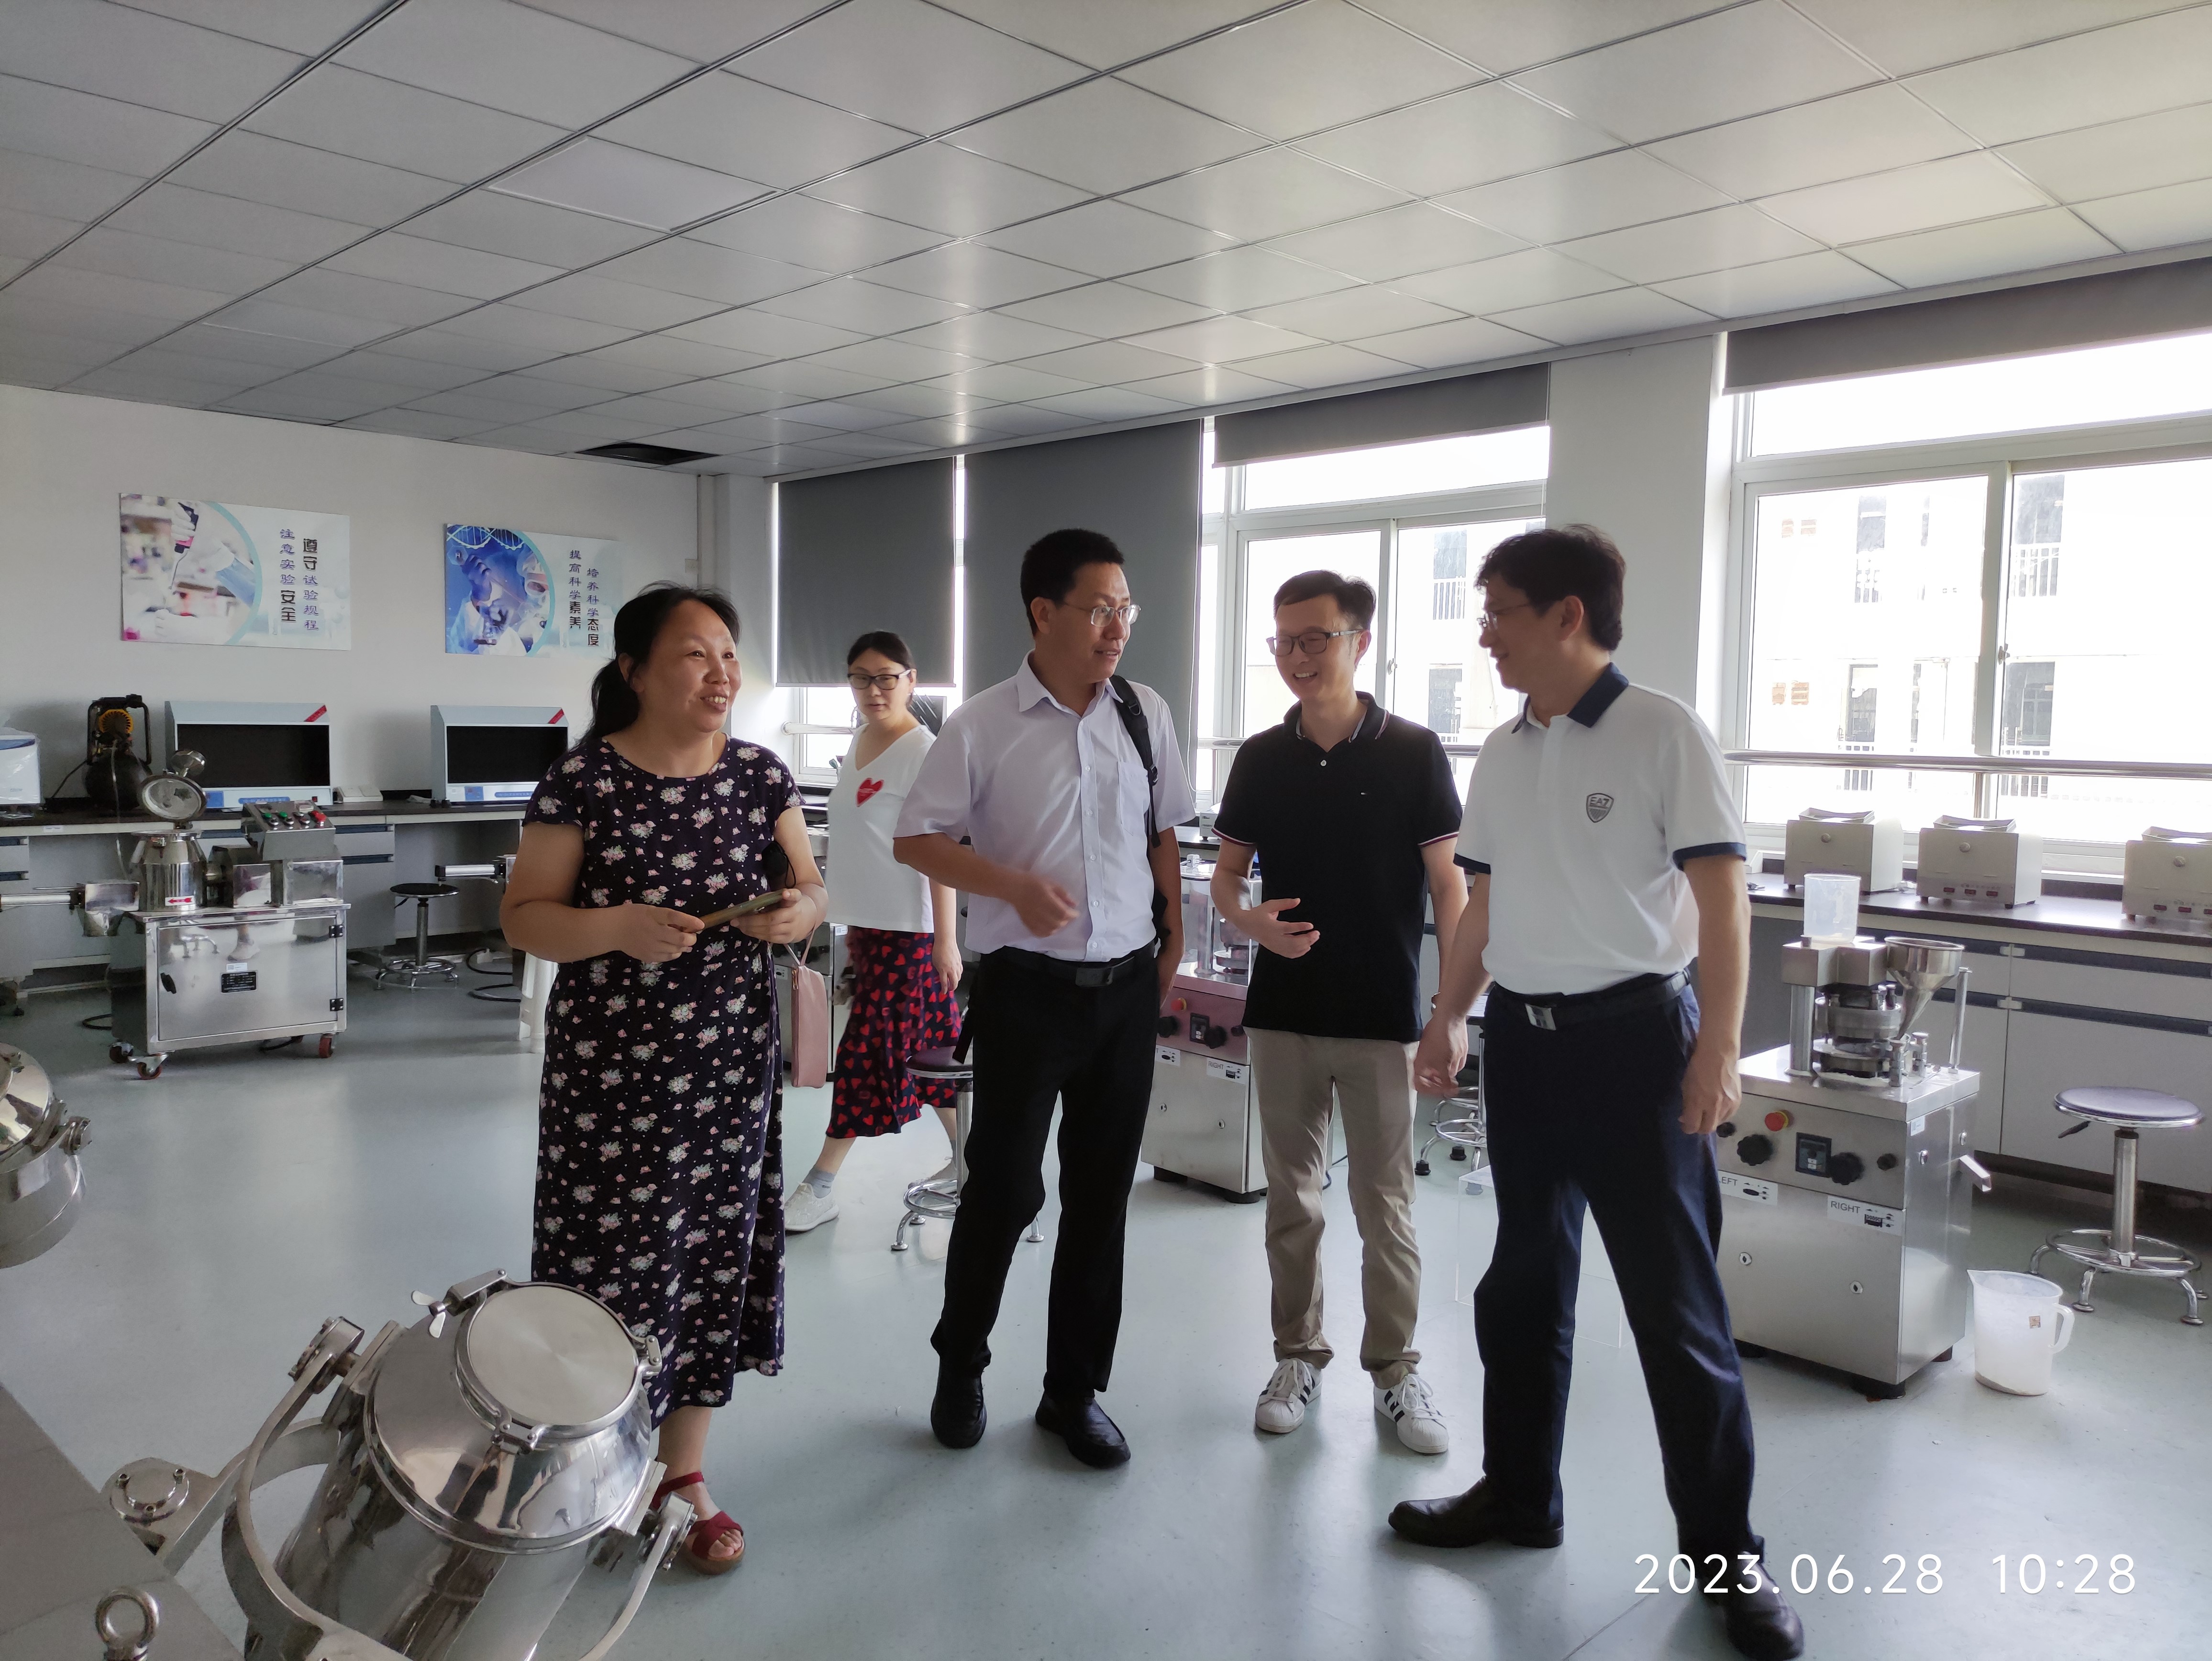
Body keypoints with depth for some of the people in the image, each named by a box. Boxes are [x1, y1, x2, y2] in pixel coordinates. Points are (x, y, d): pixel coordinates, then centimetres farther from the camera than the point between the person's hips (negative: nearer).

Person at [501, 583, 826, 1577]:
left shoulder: (759, 775, 2)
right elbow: (523, 917, -7)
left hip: (731, 1059, 4)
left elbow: (811, 887, 10)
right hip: (611, 1067, -3)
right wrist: (615, 927, -24)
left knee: (714, 1249, 10)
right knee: (614, 1252, 3)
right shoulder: (585, 780, -9)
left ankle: (685, 1473, 28)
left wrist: (801, 911, -13)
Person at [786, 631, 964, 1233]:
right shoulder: (860, 743, 12)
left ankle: (820, 1187, 5)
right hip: (868, 923, 8)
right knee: (932, 1044, 14)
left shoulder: (922, 752, -13)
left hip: (908, 929, -8)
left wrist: (946, 940, -18)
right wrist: (852, 923, 19)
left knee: (870, 1047, -2)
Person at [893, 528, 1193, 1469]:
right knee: (1003, 1187, 5)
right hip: (1026, 990, -3)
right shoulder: (983, 726, -7)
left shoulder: (1146, 714, 3)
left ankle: (1076, 1389, 29)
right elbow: (915, 841, -3)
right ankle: (960, 1368, 31)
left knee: (1101, 1192, 11)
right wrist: (1017, 887, -16)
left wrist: (1173, 938, 10)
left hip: (1129, 988, 4)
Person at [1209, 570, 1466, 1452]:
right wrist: (1250, 919, -14)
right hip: (1283, 1013, 3)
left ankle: (1395, 1369, 22)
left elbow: (1449, 885, -3)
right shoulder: (1260, 759, 4)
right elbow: (1225, 876, 9)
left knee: (1385, 1204, 6)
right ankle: (1298, 1356, 26)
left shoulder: (1413, 752, -5)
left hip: (1382, 1016, -3)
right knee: (1291, 1196, 12)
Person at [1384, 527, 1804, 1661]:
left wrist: (1718, 1046, -16)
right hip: (1521, 1037, 6)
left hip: (1632, 1034, -6)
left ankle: (1726, 1550, 19)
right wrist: (1449, 1016, 15)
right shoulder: (1500, 753, 8)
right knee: (1526, 1278, 16)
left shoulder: (1661, 731, -10)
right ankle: (1518, 1494, 33)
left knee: (1676, 1301, 3)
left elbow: (1721, 895, -11)